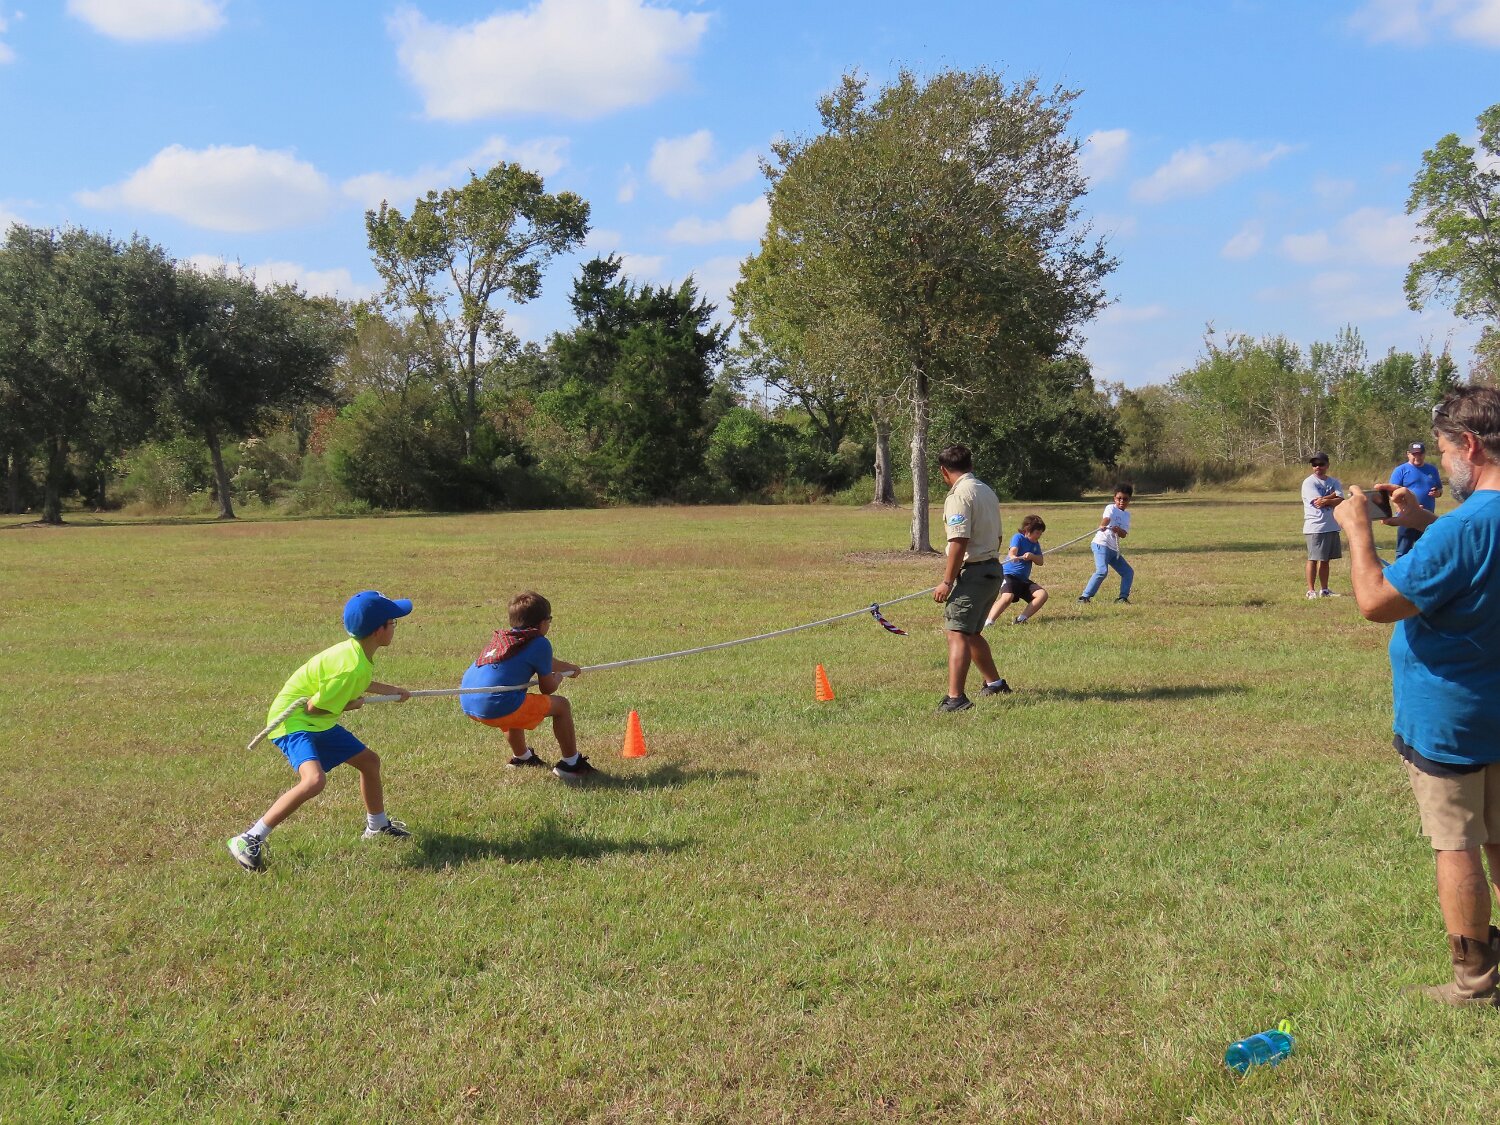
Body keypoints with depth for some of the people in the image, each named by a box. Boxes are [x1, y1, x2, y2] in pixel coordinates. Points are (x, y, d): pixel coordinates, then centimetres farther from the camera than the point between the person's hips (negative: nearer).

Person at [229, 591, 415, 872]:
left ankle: (377, 826, 42)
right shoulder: (352, 666, -30)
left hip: (318, 723, 10)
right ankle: (248, 841, -22)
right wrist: (349, 706, -9)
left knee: (369, 760, 19)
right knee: (314, 780, -32)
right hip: (293, 721, -10)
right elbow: (315, 707, -24)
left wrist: (389, 690, 27)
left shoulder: (356, 650, -1)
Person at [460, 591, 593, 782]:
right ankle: (571, 764, 15)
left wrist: (570, 667, 58)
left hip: (467, 703, 8)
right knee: (561, 705, 8)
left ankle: (521, 757, 53)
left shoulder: (501, 636, 24)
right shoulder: (539, 643, 0)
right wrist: (558, 677, 30)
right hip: (497, 706, -8)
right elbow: (547, 689, 6)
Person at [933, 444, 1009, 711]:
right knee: (971, 633, 22)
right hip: (993, 569, 9)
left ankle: (955, 698, -22)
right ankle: (994, 683, 35)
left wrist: (947, 582, -19)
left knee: (957, 634, -13)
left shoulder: (959, 495, -14)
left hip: (972, 571, -9)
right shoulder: (987, 491, 15)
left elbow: (959, 541, -21)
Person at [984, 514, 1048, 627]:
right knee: (1007, 597, -33)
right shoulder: (1018, 537, -5)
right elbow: (1012, 551, -23)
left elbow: (1040, 561, 7)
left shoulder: (1035, 543, 14)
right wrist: (1013, 557, -49)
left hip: (1023, 579, 7)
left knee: (1042, 594, -10)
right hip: (1009, 574, -7)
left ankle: (1021, 619, -8)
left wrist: (1032, 556, -16)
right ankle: (987, 622, -33)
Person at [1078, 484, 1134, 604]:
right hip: (1101, 544, -8)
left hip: (1114, 549, 8)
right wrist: (1102, 526, -50)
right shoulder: (1110, 508, -2)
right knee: (1102, 571, -24)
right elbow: (1106, 518, -27)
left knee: (1128, 572, 9)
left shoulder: (1127, 515, 15)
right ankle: (1085, 596, -22)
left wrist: (1118, 530, -21)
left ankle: (1123, 597, 17)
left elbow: (1124, 534, 2)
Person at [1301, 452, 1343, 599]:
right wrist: (1333, 495, -6)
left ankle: (1324, 589, 18)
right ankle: (1311, 591, -1)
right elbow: (1318, 502, -17)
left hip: (1332, 526, 6)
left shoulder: (1334, 482, 11)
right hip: (1315, 527, -6)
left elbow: (1341, 500, -4)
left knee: (1326, 559, 12)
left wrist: (1326, 501, -19)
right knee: (1313, 559, -4)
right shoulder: (1309, 483, -6)